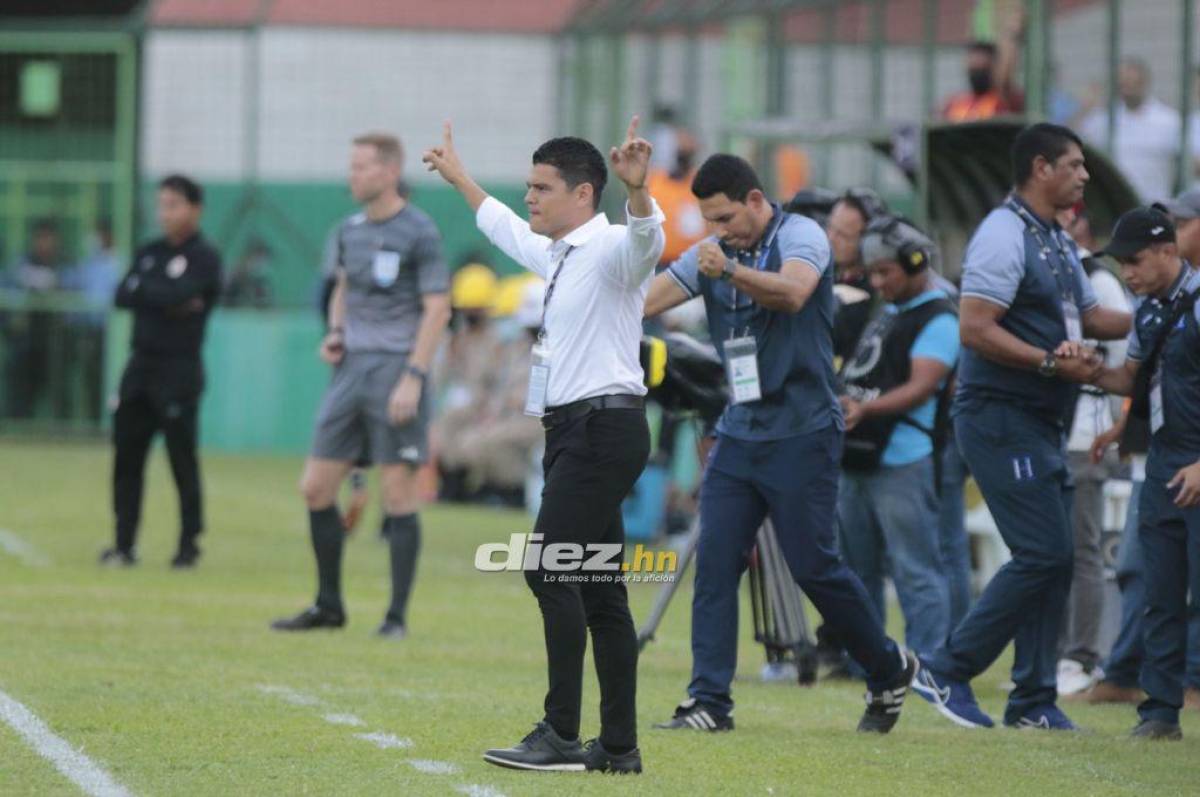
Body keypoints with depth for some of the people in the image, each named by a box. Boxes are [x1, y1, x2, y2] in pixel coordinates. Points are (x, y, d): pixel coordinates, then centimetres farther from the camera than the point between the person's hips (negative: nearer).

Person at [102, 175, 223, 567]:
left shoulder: (204, 257, -5)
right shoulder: (149, 253, 14)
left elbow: (178, 295, -20)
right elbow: (123, 296, 2)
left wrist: (142, 290, -5)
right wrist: (167, 300, -11)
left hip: (179, 371, -6)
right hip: (140, 366, 6)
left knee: (182, 460, -3)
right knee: (126, 456, 4)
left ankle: (189, 545, 4)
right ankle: (125, 543, 9)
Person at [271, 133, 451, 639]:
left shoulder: (418, 233, -8)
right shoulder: (350, 230, 12)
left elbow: (437, 310, -11)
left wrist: (413, 377, -18)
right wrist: (335, 332, 9)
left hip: (397, 369, -7)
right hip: (353, 367, 7)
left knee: (398, 495, -5)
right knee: (316, 488, 5)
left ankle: (397, 616, 2)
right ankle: (329, 605, 17)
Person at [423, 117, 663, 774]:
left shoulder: (609, 248, -9)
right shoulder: (555, 253, 19)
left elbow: (644, 237, -33)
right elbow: (505, 227, 41)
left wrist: (637, 187, -53)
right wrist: (457, 177, 53)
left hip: (602, 426, -10)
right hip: (571, 430, 10)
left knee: (551, 571, -15)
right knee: (597, 591, 8)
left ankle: (561, 736, -16)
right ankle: (619, 745, 8)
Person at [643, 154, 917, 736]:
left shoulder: (800, 236, -9)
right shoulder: (711, 253, 10)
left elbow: (792, 293, -30)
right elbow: (646, 300, 1)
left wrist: (730, 271, -46)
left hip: (801, 432, -6)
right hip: (738, 432, 6)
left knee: (814, 567, -4)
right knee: (714, 562, -4)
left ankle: (889, 670, 16)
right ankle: (710, 700, -3)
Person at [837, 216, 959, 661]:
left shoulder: (938, 320, -7)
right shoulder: (886, 315, 22)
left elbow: (921, 387, -19)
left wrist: (867, 408, -30)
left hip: (904, 463, -9)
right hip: (859, 459, 10)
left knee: (915, 570, -9)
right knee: (856, 568, 13)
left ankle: (927, 660, -9)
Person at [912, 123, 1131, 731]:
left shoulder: (1057, 243, 18)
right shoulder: (1003, 235, -13)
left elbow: (1090, 317, 26)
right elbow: (975, 329, -21)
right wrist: (1052, 363, -22)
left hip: (1040, 425, 10)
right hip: (999, 418, -10)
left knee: (1053, 559, 9)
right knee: (1042, 554, -14)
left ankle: (1034, 701, 13)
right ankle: (948, 672, -6)